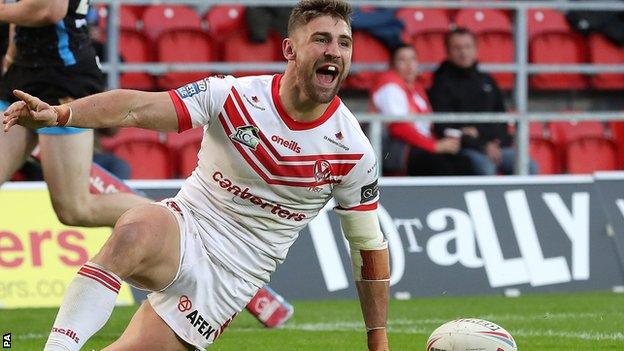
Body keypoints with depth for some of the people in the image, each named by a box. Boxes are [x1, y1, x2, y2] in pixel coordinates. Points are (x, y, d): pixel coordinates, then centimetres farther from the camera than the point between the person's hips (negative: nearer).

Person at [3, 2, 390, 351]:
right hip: (183, 228, -1)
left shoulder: (353, 151, -7)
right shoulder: (234, 96, -9)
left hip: (229, 280, 1)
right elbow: (140, 108, -18)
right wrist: (57, 113, -35)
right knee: (134, 232, -37)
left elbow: (369, 246, 3)